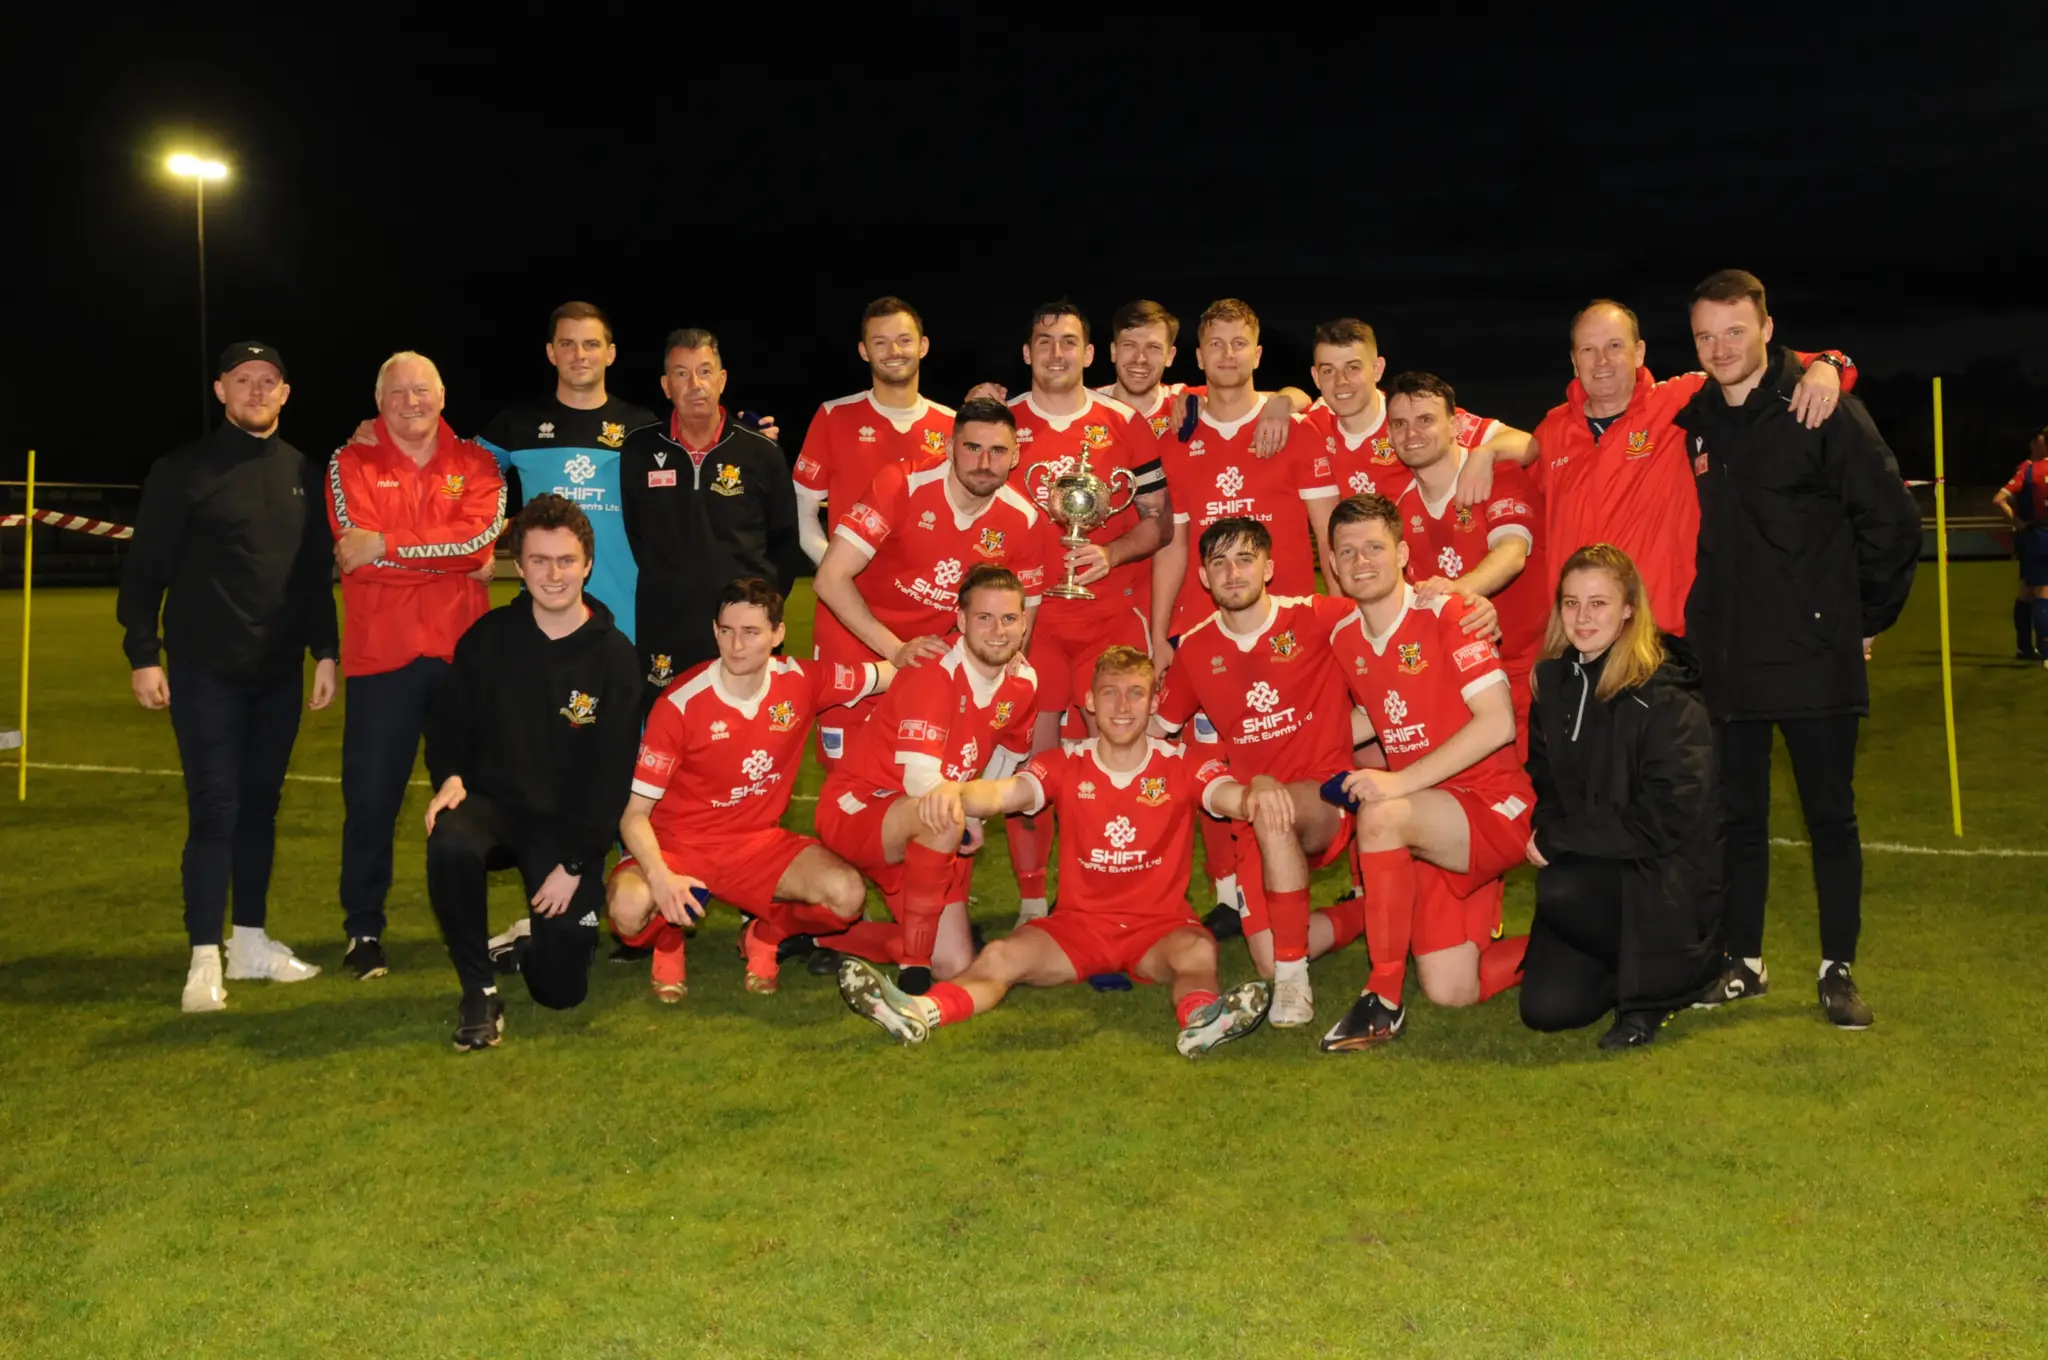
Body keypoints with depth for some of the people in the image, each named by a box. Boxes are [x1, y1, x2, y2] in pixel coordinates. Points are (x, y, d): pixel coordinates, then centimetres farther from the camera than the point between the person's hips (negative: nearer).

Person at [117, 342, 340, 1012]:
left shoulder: (302, 475, 10)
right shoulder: (183, 471, -3)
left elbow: (316, 574, 14)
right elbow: (144, 569, -4)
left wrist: (325, 651, 10)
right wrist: (143, 655, -9)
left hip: (279, 674, 4)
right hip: (206, 672, -4)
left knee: (260, 806, 10)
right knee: (215, 810, -6)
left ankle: (251, 940, 20)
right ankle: (204, 959, 0)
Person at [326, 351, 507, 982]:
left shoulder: (475, 462, 8)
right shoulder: (351, 463, 4)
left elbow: (482, 533, -11)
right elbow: (358, 546, -11)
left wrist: (387, 544, -14)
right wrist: (451, 556, -11)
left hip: (463, 651, 2)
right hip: (381, 653, -1)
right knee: (371, 796, 2)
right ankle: (364, 929, 15)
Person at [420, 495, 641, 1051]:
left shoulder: (615, 656, -6)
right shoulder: (487, 638, -1)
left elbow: (613, 776, -7)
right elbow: (448, 725, 8)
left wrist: (575, 864, -12)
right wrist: (449, 777, -14)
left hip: (571, 825, -1)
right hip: (493, 803, 1)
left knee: (560, 986, -9)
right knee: (449, 845, -36)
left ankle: (555, 931, 30)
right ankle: (480, 992, -15)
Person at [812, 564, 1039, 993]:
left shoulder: (1023, 681, -2)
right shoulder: (932, 672, -24)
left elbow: (1009, 758, 17)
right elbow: (921, 784, -31)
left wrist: (973, 818, 7)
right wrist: (968, 820, -15)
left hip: (930, 840, 7)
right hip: (856, 811, -7)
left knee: (955, 966, 1)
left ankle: (822, 937, 19)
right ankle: (913, 968, -21)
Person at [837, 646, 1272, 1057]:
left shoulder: (1182, 765, -3)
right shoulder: (1066, 764, -1)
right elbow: (1003, 792, -19)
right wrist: (954, 791, -43)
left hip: (1160, 925, -1)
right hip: (1079, 921, 1)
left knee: (1198, 950, -34)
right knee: (1002, 956, -24)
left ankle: (1200, 1016, -62)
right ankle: (921, 1012, -47)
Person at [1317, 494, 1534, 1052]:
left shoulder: (1447, 614, -12)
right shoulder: (1343, 640, 7)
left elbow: (1497, 723, -21)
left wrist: (1399, 782, -25)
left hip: (1496, 807, -6)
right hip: (1429, 827, 6)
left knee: (1382, 816, -34)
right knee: (1451, 991, -3)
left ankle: (1384, 1000, -20)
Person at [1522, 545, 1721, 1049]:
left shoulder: (1667, 696, -16)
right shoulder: (1553, 681, 3)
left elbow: (1664, 821, -20)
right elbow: (1545, 784, 14)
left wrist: (1558, 839, -16)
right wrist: (1545, 832, -8)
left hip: (1668, 878, -5)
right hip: (1590, 867, 6)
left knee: (1560, 892, -34)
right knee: (1546, 1007, -11)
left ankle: (1654, 987, -8)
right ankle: (1632, 964, 17)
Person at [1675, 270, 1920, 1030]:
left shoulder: (1822, 410, -8)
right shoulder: (1692, 423, 7)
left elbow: (1892, 521, -5)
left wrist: (1865, 618, 0)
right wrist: (1703, 619, 10)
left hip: (1816, 659, -4)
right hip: (1727, 664, 4)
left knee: (1830, 816, 5)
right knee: (1738, 817, 12)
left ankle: (1837, 971, 17)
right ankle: (1745, 962, 24)